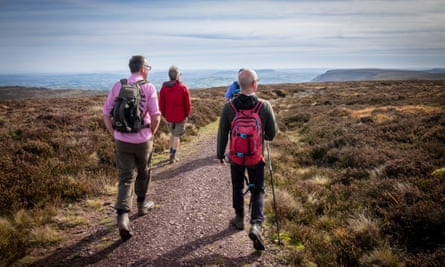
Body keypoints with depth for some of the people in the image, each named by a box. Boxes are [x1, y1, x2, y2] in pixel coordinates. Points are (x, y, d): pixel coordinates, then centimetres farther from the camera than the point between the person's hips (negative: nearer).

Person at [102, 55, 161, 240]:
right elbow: (156, 116, -14)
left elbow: (106, 113, 1)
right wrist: (151, 133, 4)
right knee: (143, 173, 20)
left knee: (126, 178, 4)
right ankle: (142, 205, 38)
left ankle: (122, 216, -11)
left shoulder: (118, 86, 2)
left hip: (122, 140, 2)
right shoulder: (148, 87, -8)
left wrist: (113, 134, 9)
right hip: (143, 140, -2)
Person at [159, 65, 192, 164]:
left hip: (169, 116, 4)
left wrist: (164, 114, 13)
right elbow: (187, 104, -9)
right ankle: (173, 156, 6)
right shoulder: (183, 87, -11)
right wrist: (187, 115, 4)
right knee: (177, 136, 6)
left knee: (172, 133, 22)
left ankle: (172, 153, 28)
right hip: (180, 116, -4)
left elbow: (161, 103, 3)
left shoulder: (164, 87, -1)